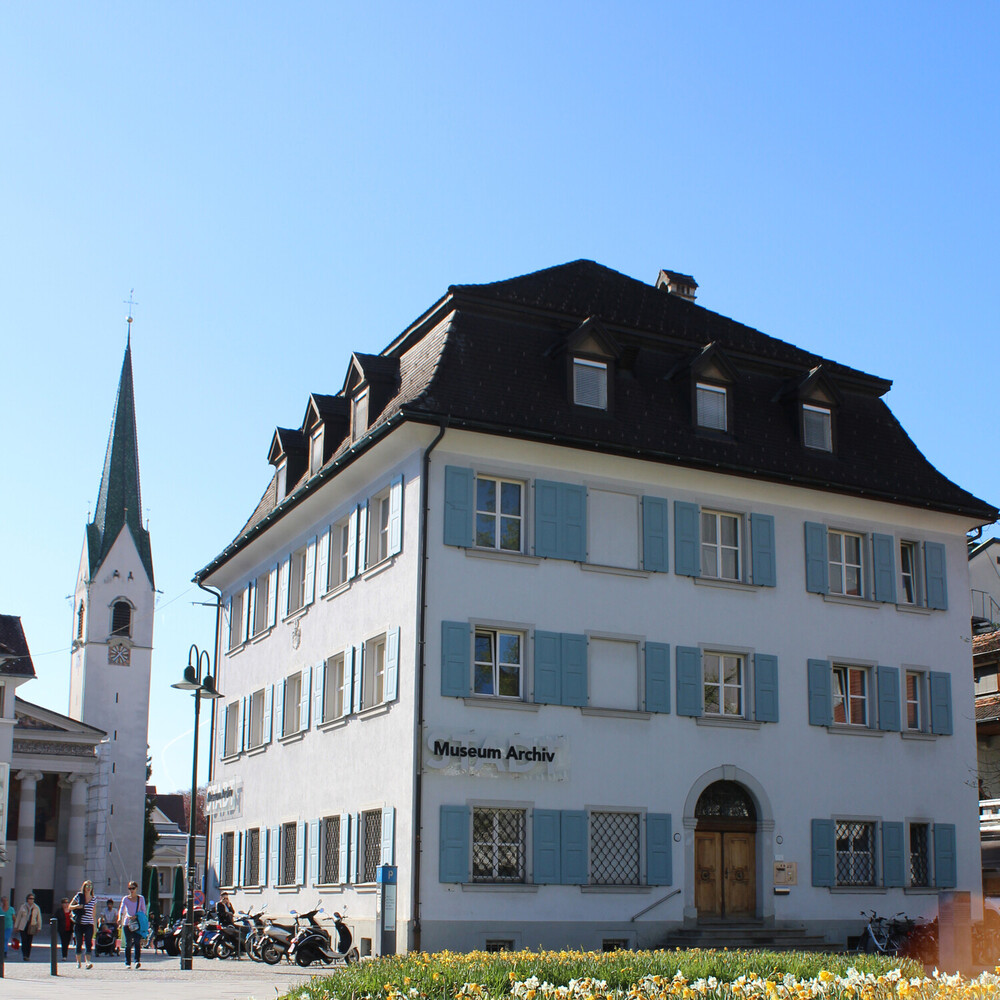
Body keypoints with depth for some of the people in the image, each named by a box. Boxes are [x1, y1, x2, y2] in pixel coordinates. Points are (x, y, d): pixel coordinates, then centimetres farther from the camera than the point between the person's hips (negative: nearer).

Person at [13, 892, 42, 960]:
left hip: (31, 927, 1)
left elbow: (39, 918, 8)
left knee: (29, 942, 3)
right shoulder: (23, 906, 4)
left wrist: (39, 928, 5)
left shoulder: (36, 908, 5)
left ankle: (28, 956, 11)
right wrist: (16, 926, 9)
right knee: (24, 941, -13)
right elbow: (18, 917, 9)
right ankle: (24, 955, -15)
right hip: (23, 927, -1)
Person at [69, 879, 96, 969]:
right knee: (79, 943, 6)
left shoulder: (93, 899, 7)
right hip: (79, 923, 0)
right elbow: (70, 907, 8)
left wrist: (94, 925, 13)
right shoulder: (79, 896, 2)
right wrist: (76, 906, -13)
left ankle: (88, 961, -17)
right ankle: (78, 962, 19)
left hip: (89, 924, 0)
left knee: (89, 942, -13)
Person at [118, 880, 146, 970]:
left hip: (138, 923, 0)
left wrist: (136, 916, -7)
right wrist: (120, 918, -26)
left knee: (137, 942, -16)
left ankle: (138, 961, -18)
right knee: (128, 943, -2)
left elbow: (143, 910, 10)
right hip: (127, 923, 0)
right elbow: (121, 909, -8)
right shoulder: (125, 899, 7)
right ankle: (128, 963, 6)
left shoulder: (140, 898, 9)